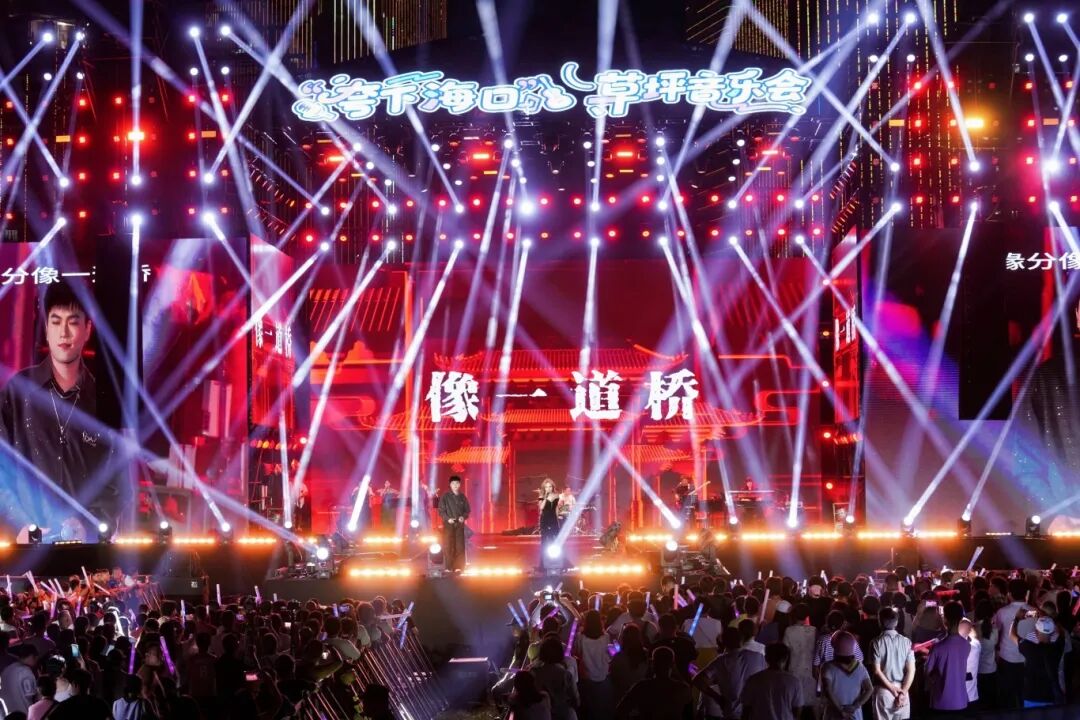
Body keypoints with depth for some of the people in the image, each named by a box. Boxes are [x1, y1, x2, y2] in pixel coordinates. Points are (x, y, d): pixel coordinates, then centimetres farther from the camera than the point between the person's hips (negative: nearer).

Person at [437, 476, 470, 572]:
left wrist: (463, 517, -7)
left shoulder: (462, 497, 10)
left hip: (460, 524, 2)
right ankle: (449, 567, -2)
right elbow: (441, 510, -1)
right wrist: (447, 518, -16)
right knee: (448, 546, -6)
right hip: (448, 524, -2)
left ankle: (459, 567, 0)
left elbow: (467, 510, 13)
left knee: (460, 546, -3)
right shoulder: (445, 496, 2)